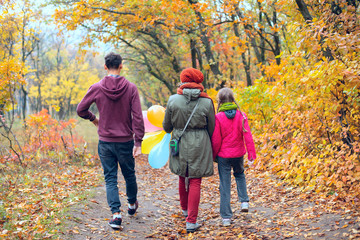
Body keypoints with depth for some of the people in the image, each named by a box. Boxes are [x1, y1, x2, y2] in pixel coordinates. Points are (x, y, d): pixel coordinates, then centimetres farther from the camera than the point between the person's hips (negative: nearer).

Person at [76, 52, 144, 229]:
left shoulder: (96, 88, -7)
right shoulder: (131, 88, -9)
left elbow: (81, 110, 2)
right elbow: (137, 117, -12)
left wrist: (93, 119, 22)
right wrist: (138, 143, -10)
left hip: (105, 142, 0)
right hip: (125, 142, 0)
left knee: (110, 179, 7)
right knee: (129, 175, 20)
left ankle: (116, 213, -4)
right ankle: (132, 205, 39)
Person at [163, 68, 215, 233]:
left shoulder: (173, 100, -8)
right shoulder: (206, 102, -9)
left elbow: (166, 126, 3)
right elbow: (212, 128, 1)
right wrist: (209, 146, 19)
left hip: (179, 144, 2)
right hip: (199, 145, -2)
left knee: (182, 177, 22)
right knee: (195, 182, 3)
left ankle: (185, 209, 43)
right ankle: (191, 221, 1)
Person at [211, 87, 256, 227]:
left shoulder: (218, 117, -13)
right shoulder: (241, 115, -7)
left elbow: (216, 141, -10)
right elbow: (247, 136, -8)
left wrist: (212, 156, 4)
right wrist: (251, 155, -2)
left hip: (223, 155, -2)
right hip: (238, 154, 3)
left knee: (225, 185, 5)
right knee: (240, 175, 31)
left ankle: (226, 217, 7)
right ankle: (244, 201, 18)